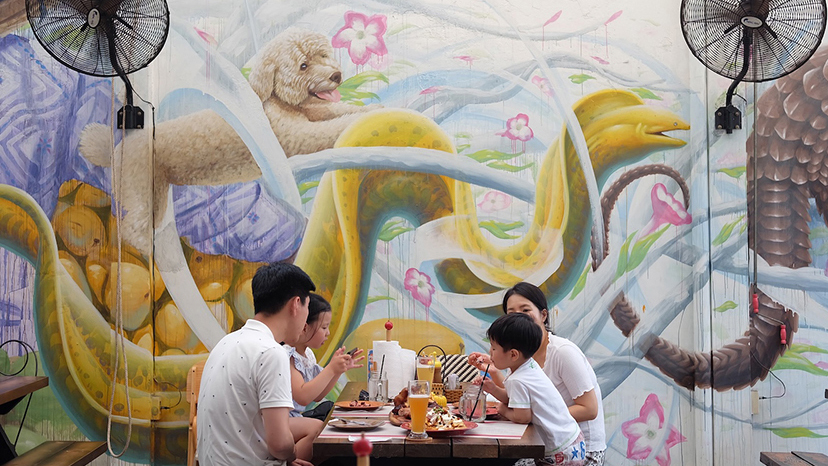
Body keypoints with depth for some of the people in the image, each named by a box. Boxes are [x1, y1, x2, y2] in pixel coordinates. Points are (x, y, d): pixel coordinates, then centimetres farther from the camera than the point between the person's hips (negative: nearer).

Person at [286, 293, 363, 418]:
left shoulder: (307, 354, 12)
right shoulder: (287, 355, -16)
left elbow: (317, 396, 17)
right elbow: (303, 398, -26)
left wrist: (339, 369, 7)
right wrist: (331, 369, -22)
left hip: (298, 419, 9)